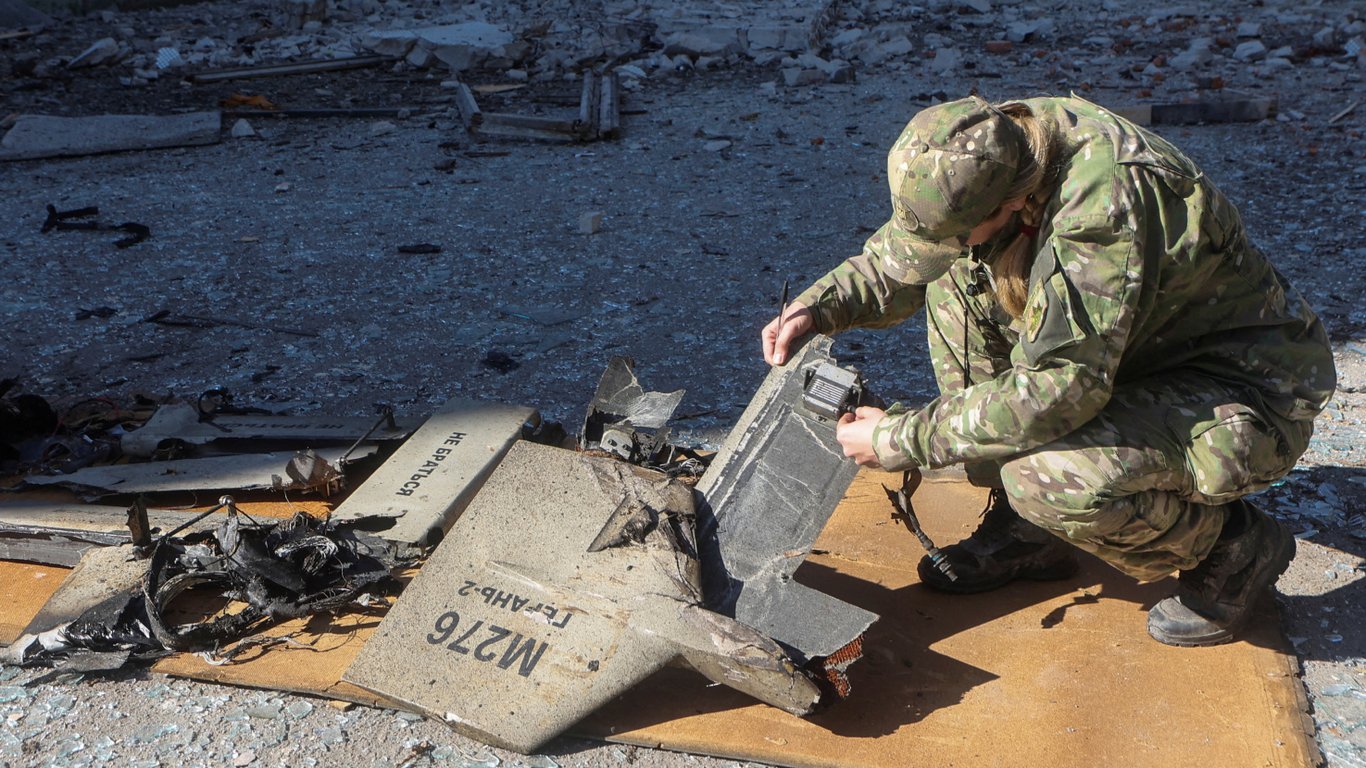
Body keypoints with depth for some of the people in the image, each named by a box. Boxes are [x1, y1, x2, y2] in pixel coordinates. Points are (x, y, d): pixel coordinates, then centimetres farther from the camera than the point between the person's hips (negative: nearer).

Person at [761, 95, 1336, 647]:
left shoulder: (1106, 205, -35)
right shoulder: (996, 145, -10)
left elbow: (1059, 387, -34)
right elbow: (904, 257, 5)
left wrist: (902, 440, -26)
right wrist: (819, 307, -10)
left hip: (1249, 394, -8)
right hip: (1148, 349, 8)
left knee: (1051, 477, -33)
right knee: (957, 286, -3)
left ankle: (1233, 549, 0)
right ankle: (1026, 529, 4)